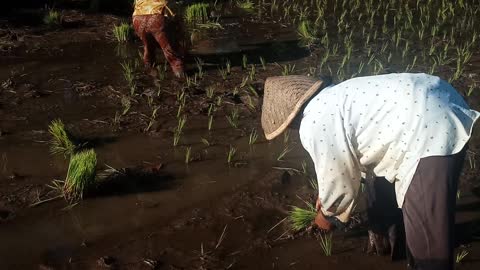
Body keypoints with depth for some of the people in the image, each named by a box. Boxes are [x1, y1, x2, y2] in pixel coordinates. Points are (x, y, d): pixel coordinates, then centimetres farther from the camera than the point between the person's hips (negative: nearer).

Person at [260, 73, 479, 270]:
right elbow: (344, 157, 33)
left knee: (427, 233, -2)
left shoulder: (313, 125, -12)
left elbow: (339, 183, -3)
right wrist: (326, 196, 41)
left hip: (434, 132, -11)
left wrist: (327, 214, 17)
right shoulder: (330, 100, 17)